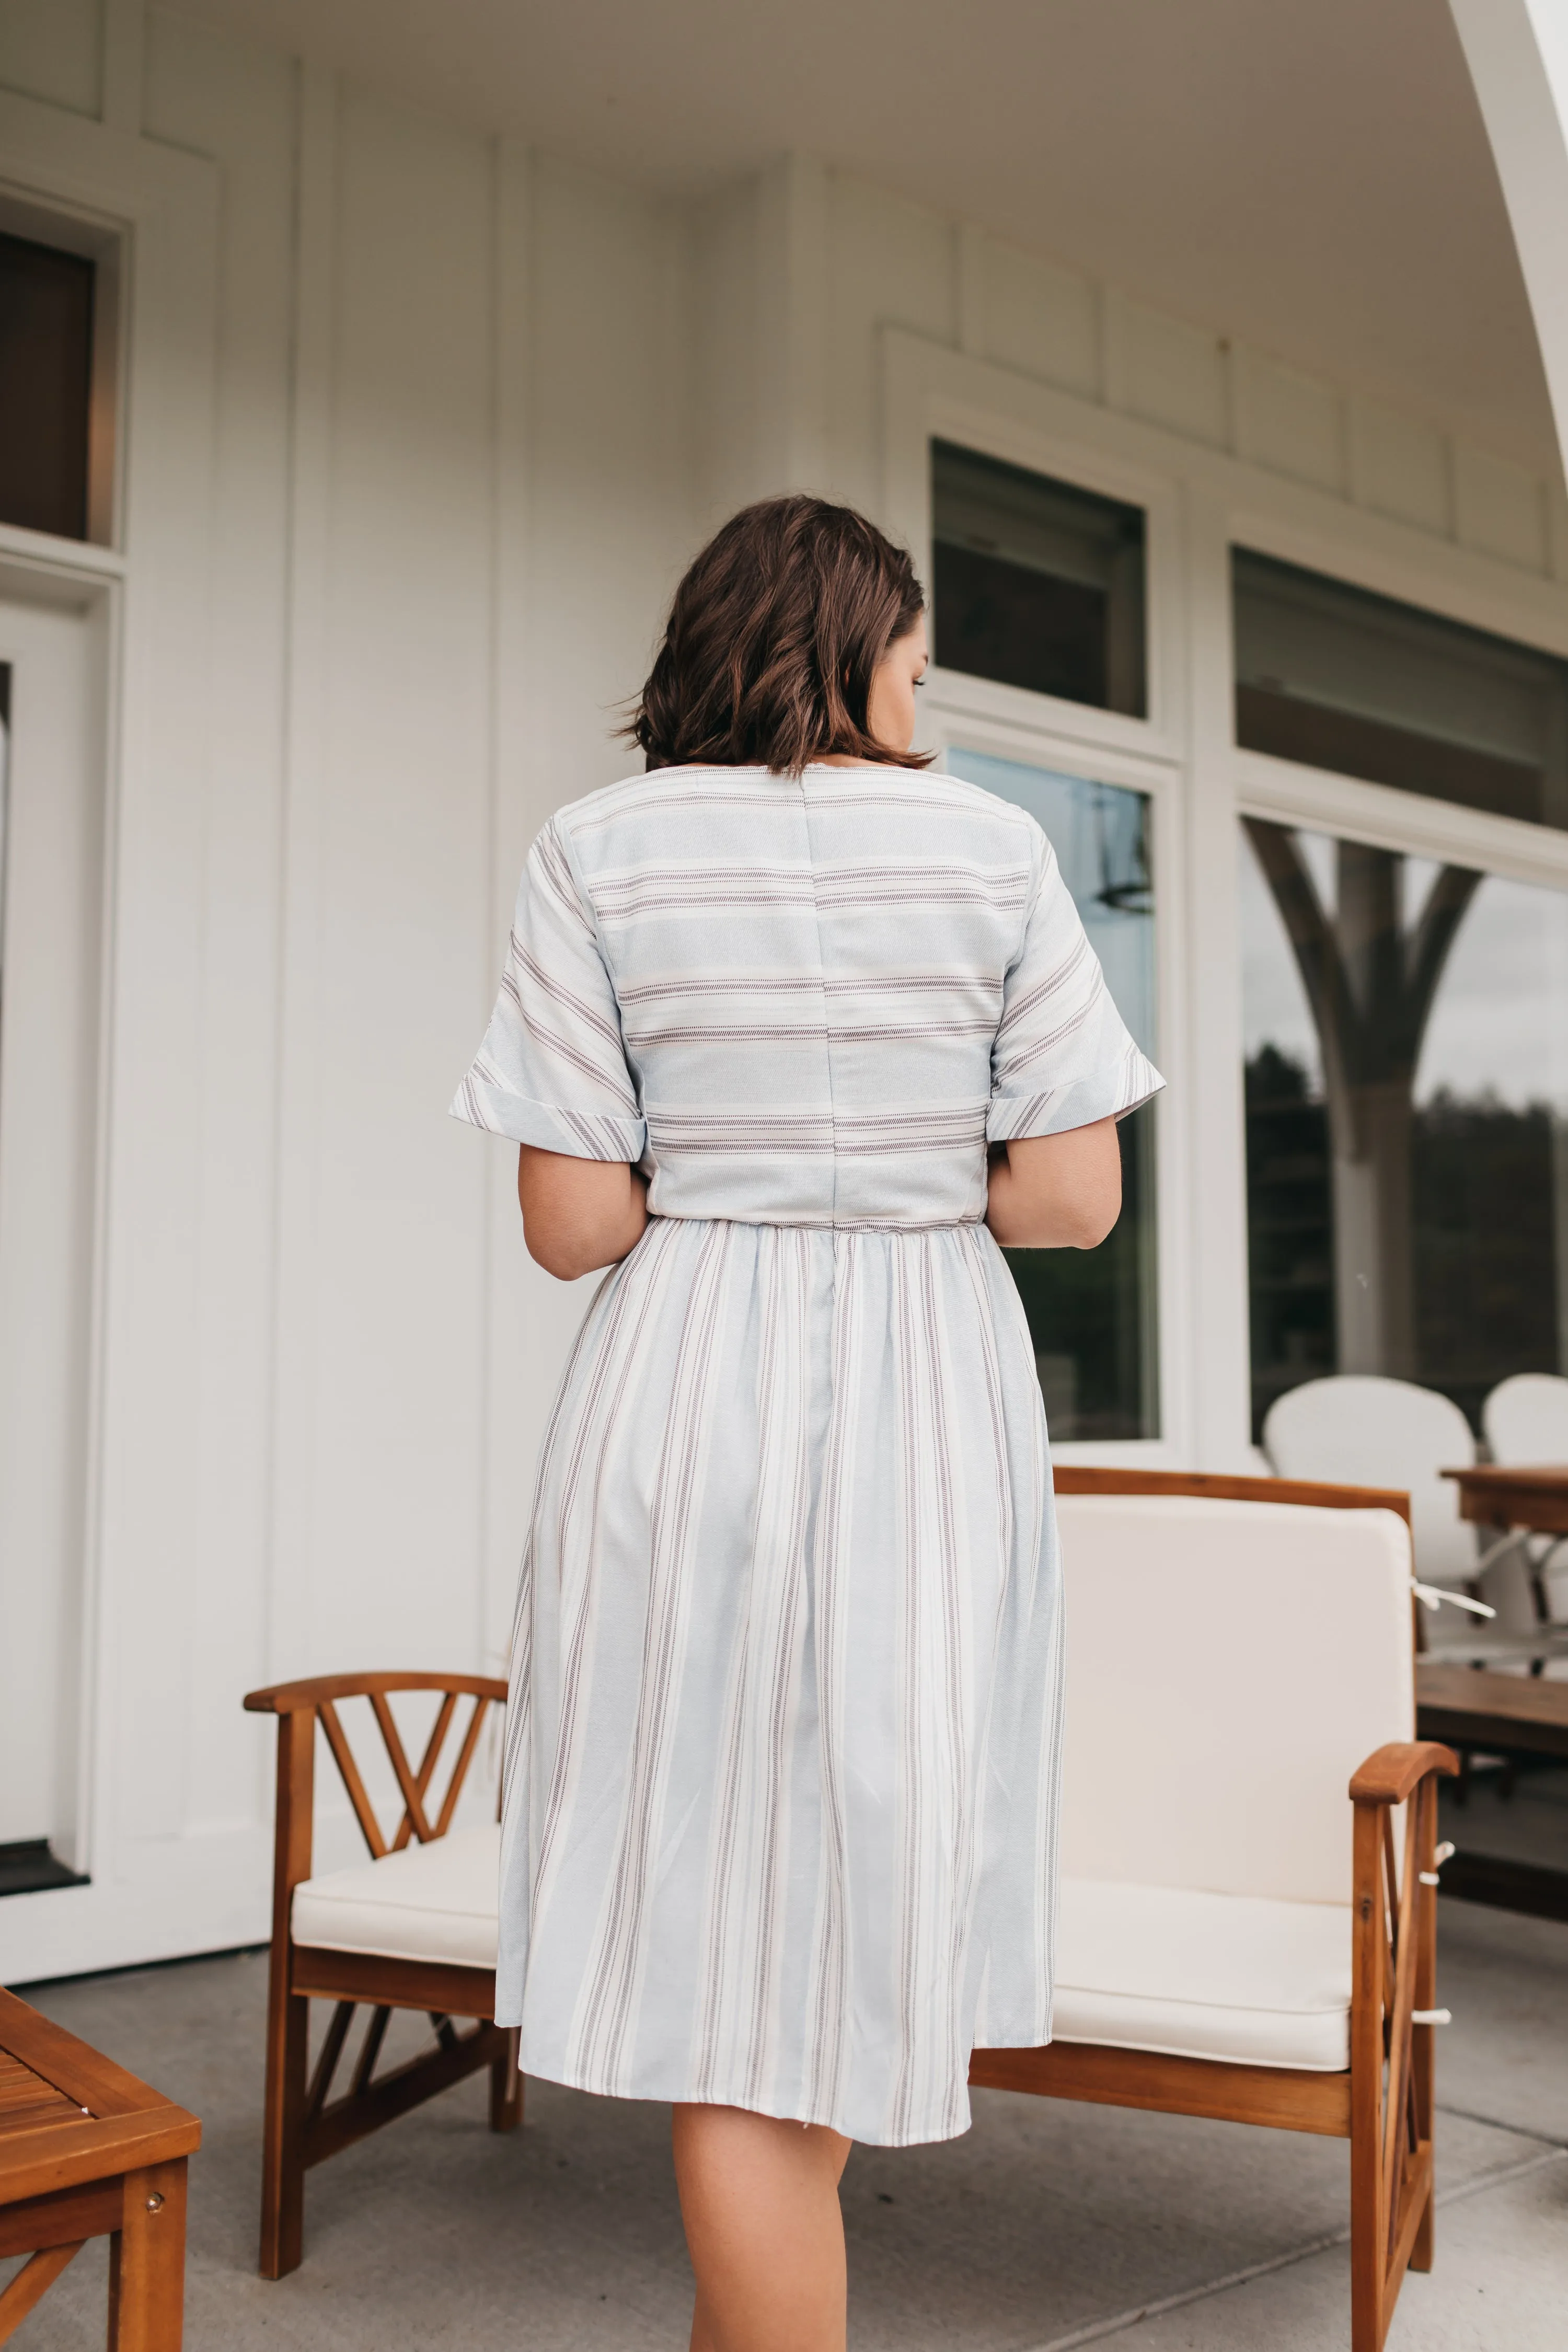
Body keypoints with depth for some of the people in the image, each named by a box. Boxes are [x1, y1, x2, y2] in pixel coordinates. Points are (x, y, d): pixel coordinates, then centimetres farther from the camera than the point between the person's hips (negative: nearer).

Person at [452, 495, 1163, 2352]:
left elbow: (571, 1222, -8)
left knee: (723, 1934, 7)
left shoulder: (596, 853, -2)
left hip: (683, 1401, -1)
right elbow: (1074, 1195, -3)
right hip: (930, 1419, 2)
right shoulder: (992, 848, 0)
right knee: (857, 1902, 18)